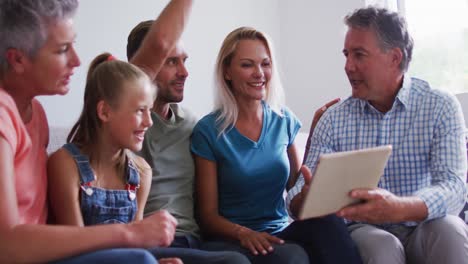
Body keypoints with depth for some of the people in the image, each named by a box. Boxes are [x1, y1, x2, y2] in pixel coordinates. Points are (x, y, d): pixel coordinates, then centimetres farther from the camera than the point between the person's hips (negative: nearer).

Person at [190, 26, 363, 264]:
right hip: (232, 240, -5)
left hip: (280, 233, 5)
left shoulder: (284, 120, 9)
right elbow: (208, 216, -3)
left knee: (324, 218, -29)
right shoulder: (208, 131, -4)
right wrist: (243, 233, -24)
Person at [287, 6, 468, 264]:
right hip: (366, 232, 0)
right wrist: (304, 199, -30)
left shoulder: (441, 108, -5)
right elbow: (298, 196, -3)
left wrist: (398, 208, -40)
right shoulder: (333, 120, 2)